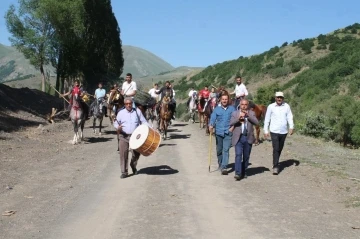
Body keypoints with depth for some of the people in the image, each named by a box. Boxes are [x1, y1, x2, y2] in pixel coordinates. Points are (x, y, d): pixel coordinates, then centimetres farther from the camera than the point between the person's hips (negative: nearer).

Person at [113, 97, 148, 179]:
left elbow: (144, 122, 9)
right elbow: (116, 123, 8)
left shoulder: (137, 111, 6)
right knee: (123, 153, -8)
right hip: (123, 136, -1)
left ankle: (133, 165, 33)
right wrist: (118, 127, -15)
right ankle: (124, 172, 2)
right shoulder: (121, 112, 4)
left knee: (136, 153, 3)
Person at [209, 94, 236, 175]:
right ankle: (220, 164, 32)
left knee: (226, 150, -11)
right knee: (219, 150, 12)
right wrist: (211, 125, -21)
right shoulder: (216, 109, 7)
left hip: (228, 133, -2)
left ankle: (224, 167, -14)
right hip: (218, 132, 2)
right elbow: (212, 119, -1)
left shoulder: (232, 109, 7)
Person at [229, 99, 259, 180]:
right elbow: (231, 123, -6)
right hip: (238, 138, -2)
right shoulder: (235, 113, 7)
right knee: (238, 155, -13)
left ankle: (244, 173, 20)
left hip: (248, 138, 2)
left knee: (246, 156, 8)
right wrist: (238, 118, -19)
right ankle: (238, 173, -16)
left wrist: (248, 115, -14)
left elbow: (256, 122, -6)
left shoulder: (251, 113, 9)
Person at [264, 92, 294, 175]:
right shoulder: (271, 107, -2)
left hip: (284, 132, 3)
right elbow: (267, 119, 2)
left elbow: (290, 117, 0)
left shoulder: (286, 106, 3)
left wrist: (291, 127, -14)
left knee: (280, 149, 15)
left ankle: (276, 163, 33)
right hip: (274, 132, -3)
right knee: (275, 149, -10)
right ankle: (275, 167, -9)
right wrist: (265, 130, -1)